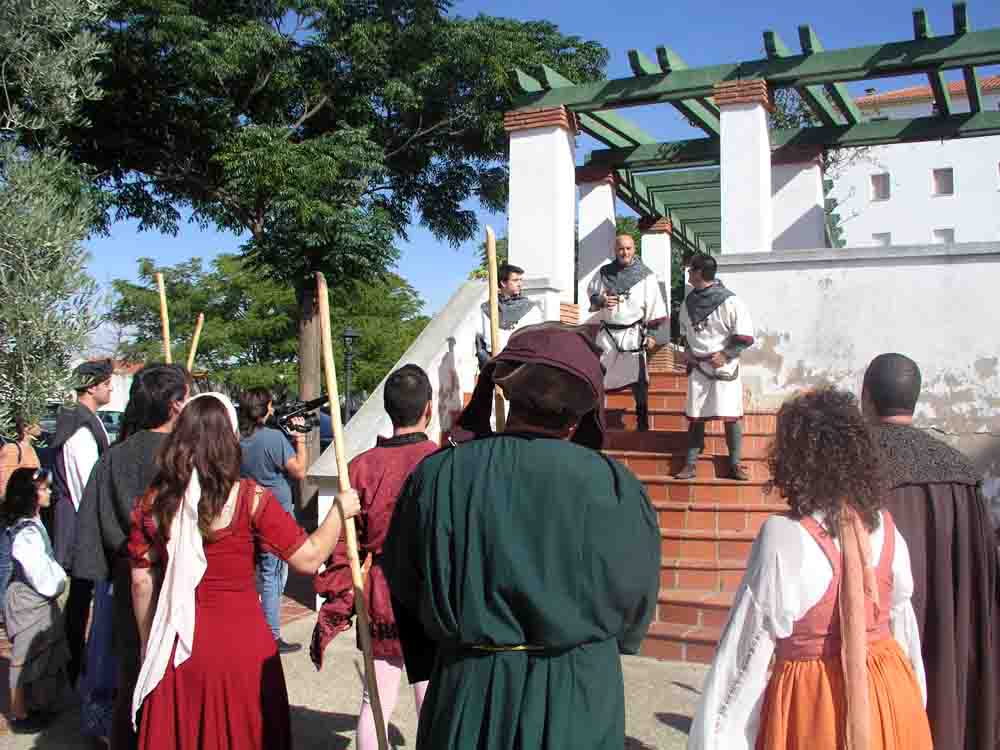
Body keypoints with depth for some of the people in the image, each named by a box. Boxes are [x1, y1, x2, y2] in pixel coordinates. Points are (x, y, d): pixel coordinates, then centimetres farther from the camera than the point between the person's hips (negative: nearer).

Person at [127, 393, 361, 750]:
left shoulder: (153, 501, -2)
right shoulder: (250, 498, -13)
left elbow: (142, 580, 4)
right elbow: (309, 558, -11)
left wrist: (149, 643, 16)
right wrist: (340, 510, 3)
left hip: (178, 647, 4)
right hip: (242, 645, -4)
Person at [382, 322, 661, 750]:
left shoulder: (437, 478, -13)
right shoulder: (614, 488, -15)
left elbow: (406, 587, 1)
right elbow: (635, 602, 0)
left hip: (468, 695, 1)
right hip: (580, 701, 0)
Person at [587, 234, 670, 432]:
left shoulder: (645, 275, -7)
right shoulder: (604, 273, 1)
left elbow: (655, 306, -6)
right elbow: (591, 293, 12)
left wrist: (653, 334, -8)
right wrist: (601, 300, -11)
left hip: (633, 333, -3)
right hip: (607, 332, 3)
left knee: (637, 378, 4)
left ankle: (642, 417, 17)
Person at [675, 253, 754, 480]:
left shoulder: (729, 301, -13)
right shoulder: (689, 302, 6)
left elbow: (745, 336, -11)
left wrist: (725, 355, -17)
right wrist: (687, 349, 8)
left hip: (724, 366, -5)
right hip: (698, 367, 5)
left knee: (731, 416, -3)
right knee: (695, 417, 6)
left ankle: (735, 465, 8)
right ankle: (690, 465, 12)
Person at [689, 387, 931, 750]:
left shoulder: (784, 538, -21)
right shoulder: (886, 528, -4)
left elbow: (749, 651, -18)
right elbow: (903, 622, 8)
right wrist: (914, 695, 22)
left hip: (815, 701, -5)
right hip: (891, 694, 6)